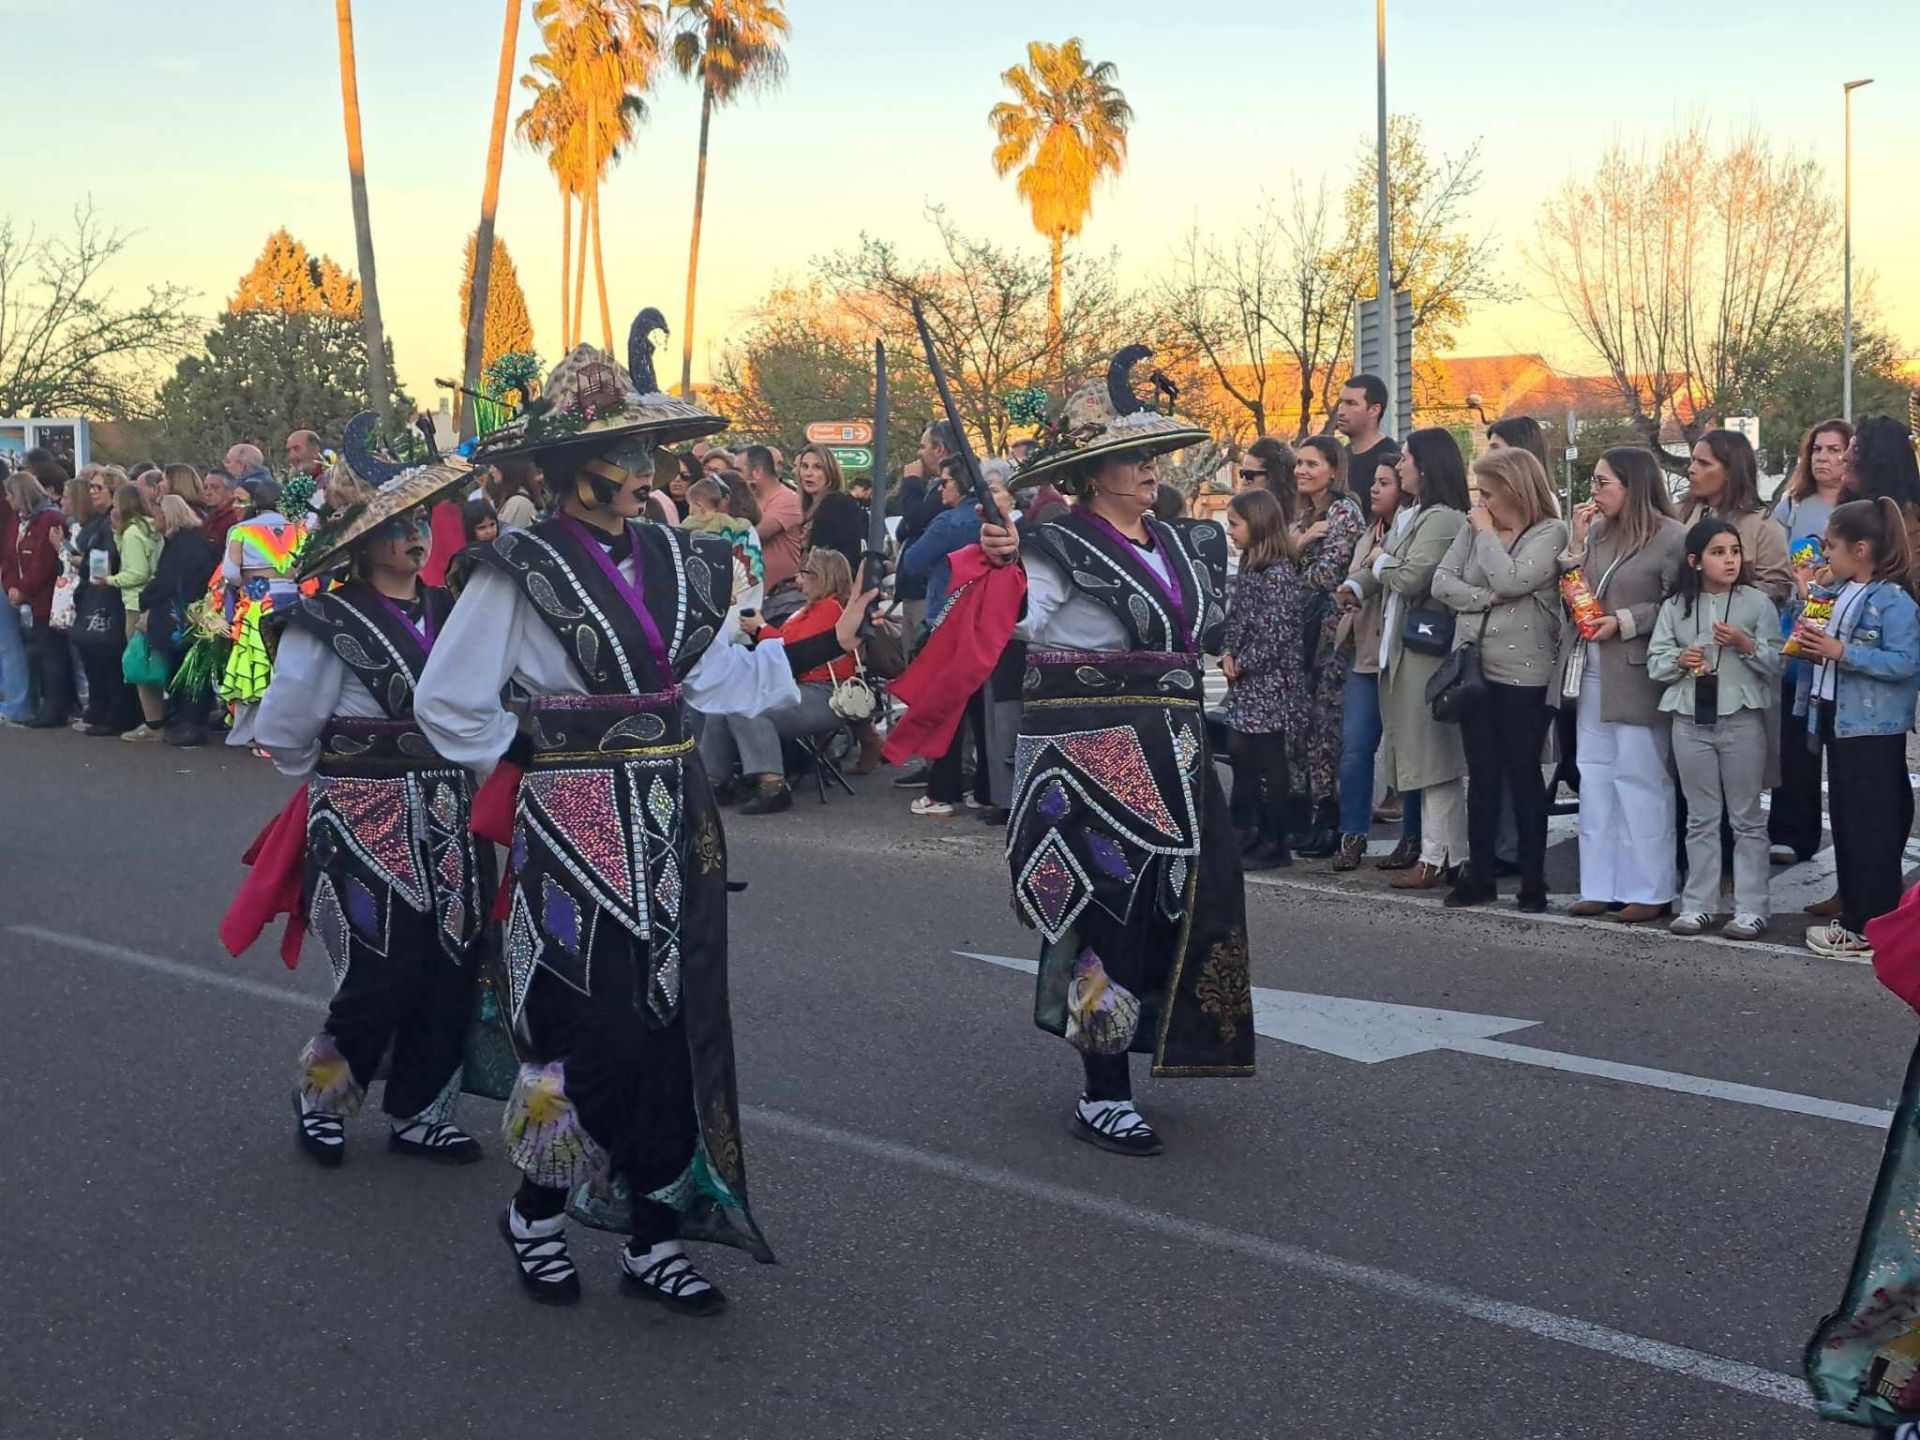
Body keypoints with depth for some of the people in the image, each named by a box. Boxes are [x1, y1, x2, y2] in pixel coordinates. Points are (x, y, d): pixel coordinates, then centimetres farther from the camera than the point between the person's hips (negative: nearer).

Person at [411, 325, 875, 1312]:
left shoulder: (674, 559, 9)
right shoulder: (523, 568, -8)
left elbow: (717, 678, 11)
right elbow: (447, 703, -6)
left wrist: (830, 643, 9)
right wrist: (539, 756, -5)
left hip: (674, 820, 6)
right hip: (574, 828, -6)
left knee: (676, 1025, 6)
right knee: (590, 1030, -2)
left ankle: (654, 1237, 16)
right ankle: (536, 1213, 22)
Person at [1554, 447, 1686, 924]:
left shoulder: (1671, 537, -9)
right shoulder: (1596, 529, 10)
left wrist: (1624, 622, -15)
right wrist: (1577, 545, 1)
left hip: (1635, 675, -7)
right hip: (1590, 670, 7)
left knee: (1639, 778, -3)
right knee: (1595, 775, 10)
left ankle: (1649, 890, 5)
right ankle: (1600, 885, 18)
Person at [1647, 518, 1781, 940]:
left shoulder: (1757, 602, -1)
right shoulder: (1675, 607, 6)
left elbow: (1777, 663, -4)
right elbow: (1654, 662, 6)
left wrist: (1745, 644, -19)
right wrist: (1679, 660, -13)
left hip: (1742, 719, -3)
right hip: (1690, 720, 3)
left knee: (1747, 818, 3)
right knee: (1701, 818, 11)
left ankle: (1751, 909, 7)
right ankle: (1698, 904, 17)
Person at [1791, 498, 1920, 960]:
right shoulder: (1836, 593, 10)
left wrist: (1840, 652, -25)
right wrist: (1807, 641, -2)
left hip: (1873, 728, -9)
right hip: (1836, 719, 9)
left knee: (1872, 827, -4)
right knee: (1844, 820, 15)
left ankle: (1871, 929, 0)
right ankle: (1853, 914, 25)